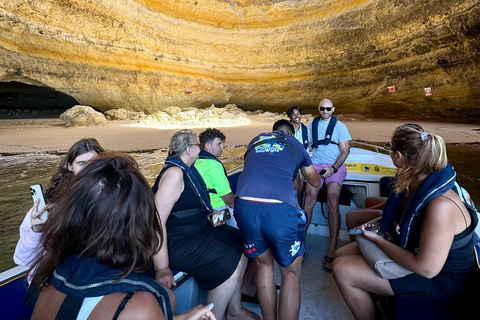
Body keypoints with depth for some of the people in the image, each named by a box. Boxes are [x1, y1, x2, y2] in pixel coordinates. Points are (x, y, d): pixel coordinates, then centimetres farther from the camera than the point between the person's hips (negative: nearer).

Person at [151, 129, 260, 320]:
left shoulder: (187, 169, 9)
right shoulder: (175, 173, -22)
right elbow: (157, 221, -29)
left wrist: (210, 214, 6)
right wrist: (162, 268, -30)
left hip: (196, 229, 10)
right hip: (176, 240, -10)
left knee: (241, 245, 8)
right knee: (231, 267, -18)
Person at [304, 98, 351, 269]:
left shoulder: (340, 126, 9)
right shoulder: (312, 124, 16)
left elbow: (345, 151, 3)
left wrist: (333, 168, -11)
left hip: (335, 166, -1)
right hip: (316, 164, 2)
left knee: (333, 202, -21)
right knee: (309, 198, -20)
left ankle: (332, 251, -19)